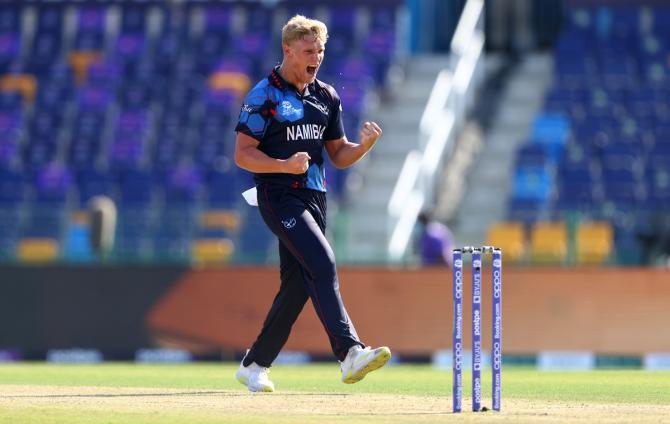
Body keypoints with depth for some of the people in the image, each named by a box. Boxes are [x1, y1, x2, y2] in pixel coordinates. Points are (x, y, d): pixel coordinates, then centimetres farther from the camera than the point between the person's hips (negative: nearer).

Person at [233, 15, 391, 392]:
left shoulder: (327, 97, 14)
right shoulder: (265, 95, -5)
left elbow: (339, 156, 17)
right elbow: (243, 154, -8)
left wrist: (365, 145, -4)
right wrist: (285, 165, -23)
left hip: (315, 198, 7)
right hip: (279, 195, -7)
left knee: (299, 285, 8)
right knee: (322, 263, -24)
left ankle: (254, 365, 21)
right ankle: (350, 353, -34)